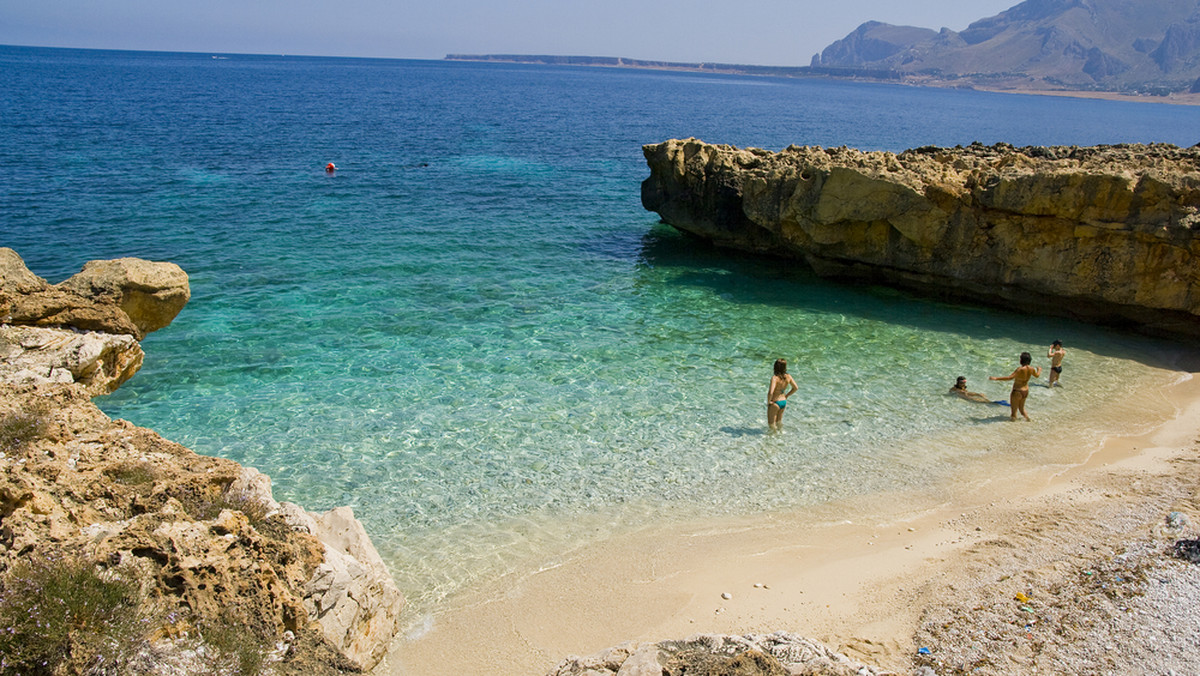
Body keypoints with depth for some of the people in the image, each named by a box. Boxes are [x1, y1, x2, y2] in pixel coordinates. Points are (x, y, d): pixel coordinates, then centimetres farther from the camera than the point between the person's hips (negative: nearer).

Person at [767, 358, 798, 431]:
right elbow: (795, 388, 3)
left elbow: (770, 392, -36)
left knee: (771, 424, 14)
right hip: (784, 402, 7)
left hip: (775, 403, -6)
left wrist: (768, 402, -18)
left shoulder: (775, 378, -27)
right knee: (779, 422, 28)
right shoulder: (788, 377, -9)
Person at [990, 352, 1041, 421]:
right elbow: (1037, 375, 17)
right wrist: (1039, 369, 40)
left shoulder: (1020, 369, -25)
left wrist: (996, 378, -34)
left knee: (1014, 410, 3)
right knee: (1022, 409, 26)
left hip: (1017, 392, -7)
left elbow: (1010, 377, -33)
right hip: (1025, 391, 7)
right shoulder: (1031, 369, -5)